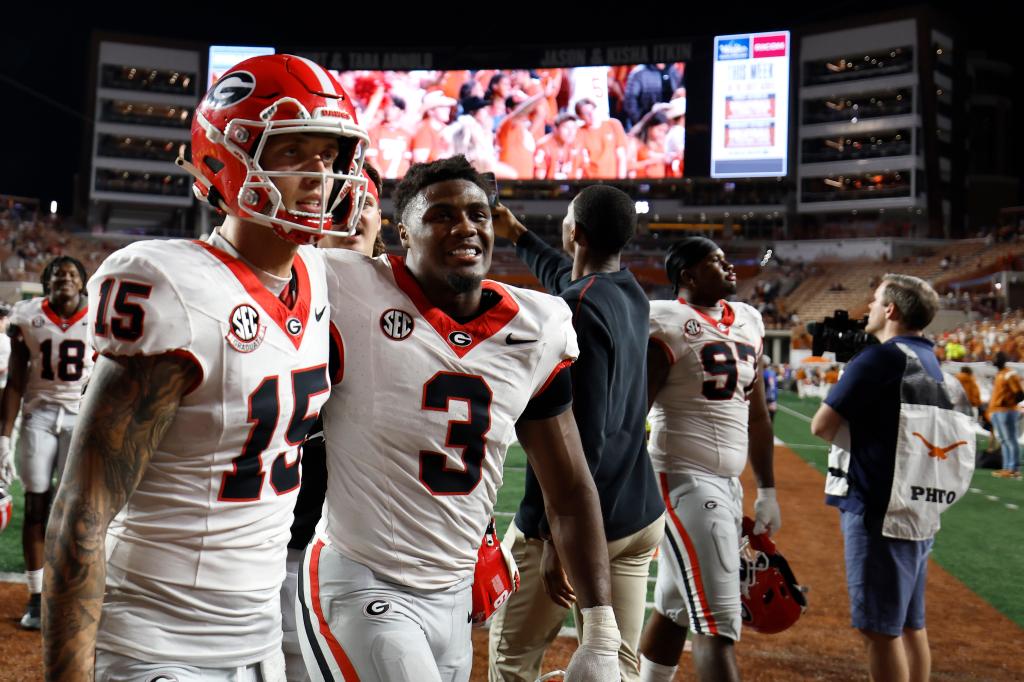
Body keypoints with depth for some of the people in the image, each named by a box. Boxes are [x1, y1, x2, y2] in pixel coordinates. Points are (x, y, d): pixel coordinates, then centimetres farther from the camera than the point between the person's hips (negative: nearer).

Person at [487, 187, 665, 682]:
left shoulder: (577, 310, -19)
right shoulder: (632, 295, 8)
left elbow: (581, 439, -24)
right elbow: (566, 276, 32)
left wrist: (557, 537, -22)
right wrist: (517, 235, 47)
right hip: (642, 515, 8)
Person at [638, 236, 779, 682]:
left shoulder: (748, 322, 15)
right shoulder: (669, 324, -10)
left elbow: (757, 417, 20)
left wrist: (766, 491, 20)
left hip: (728, 485, 8)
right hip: (685, 481, -8)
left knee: (676, 610, 17)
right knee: (718, 623, -9)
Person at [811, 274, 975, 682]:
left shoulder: (880, 358, -14)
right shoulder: (933, 365, 11)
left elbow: (822, 426, -13)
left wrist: (848, 430, 5)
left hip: (878, 512, -9)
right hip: (922, 513, 9)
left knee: (879, 629, -1)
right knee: (910, 625, 17)